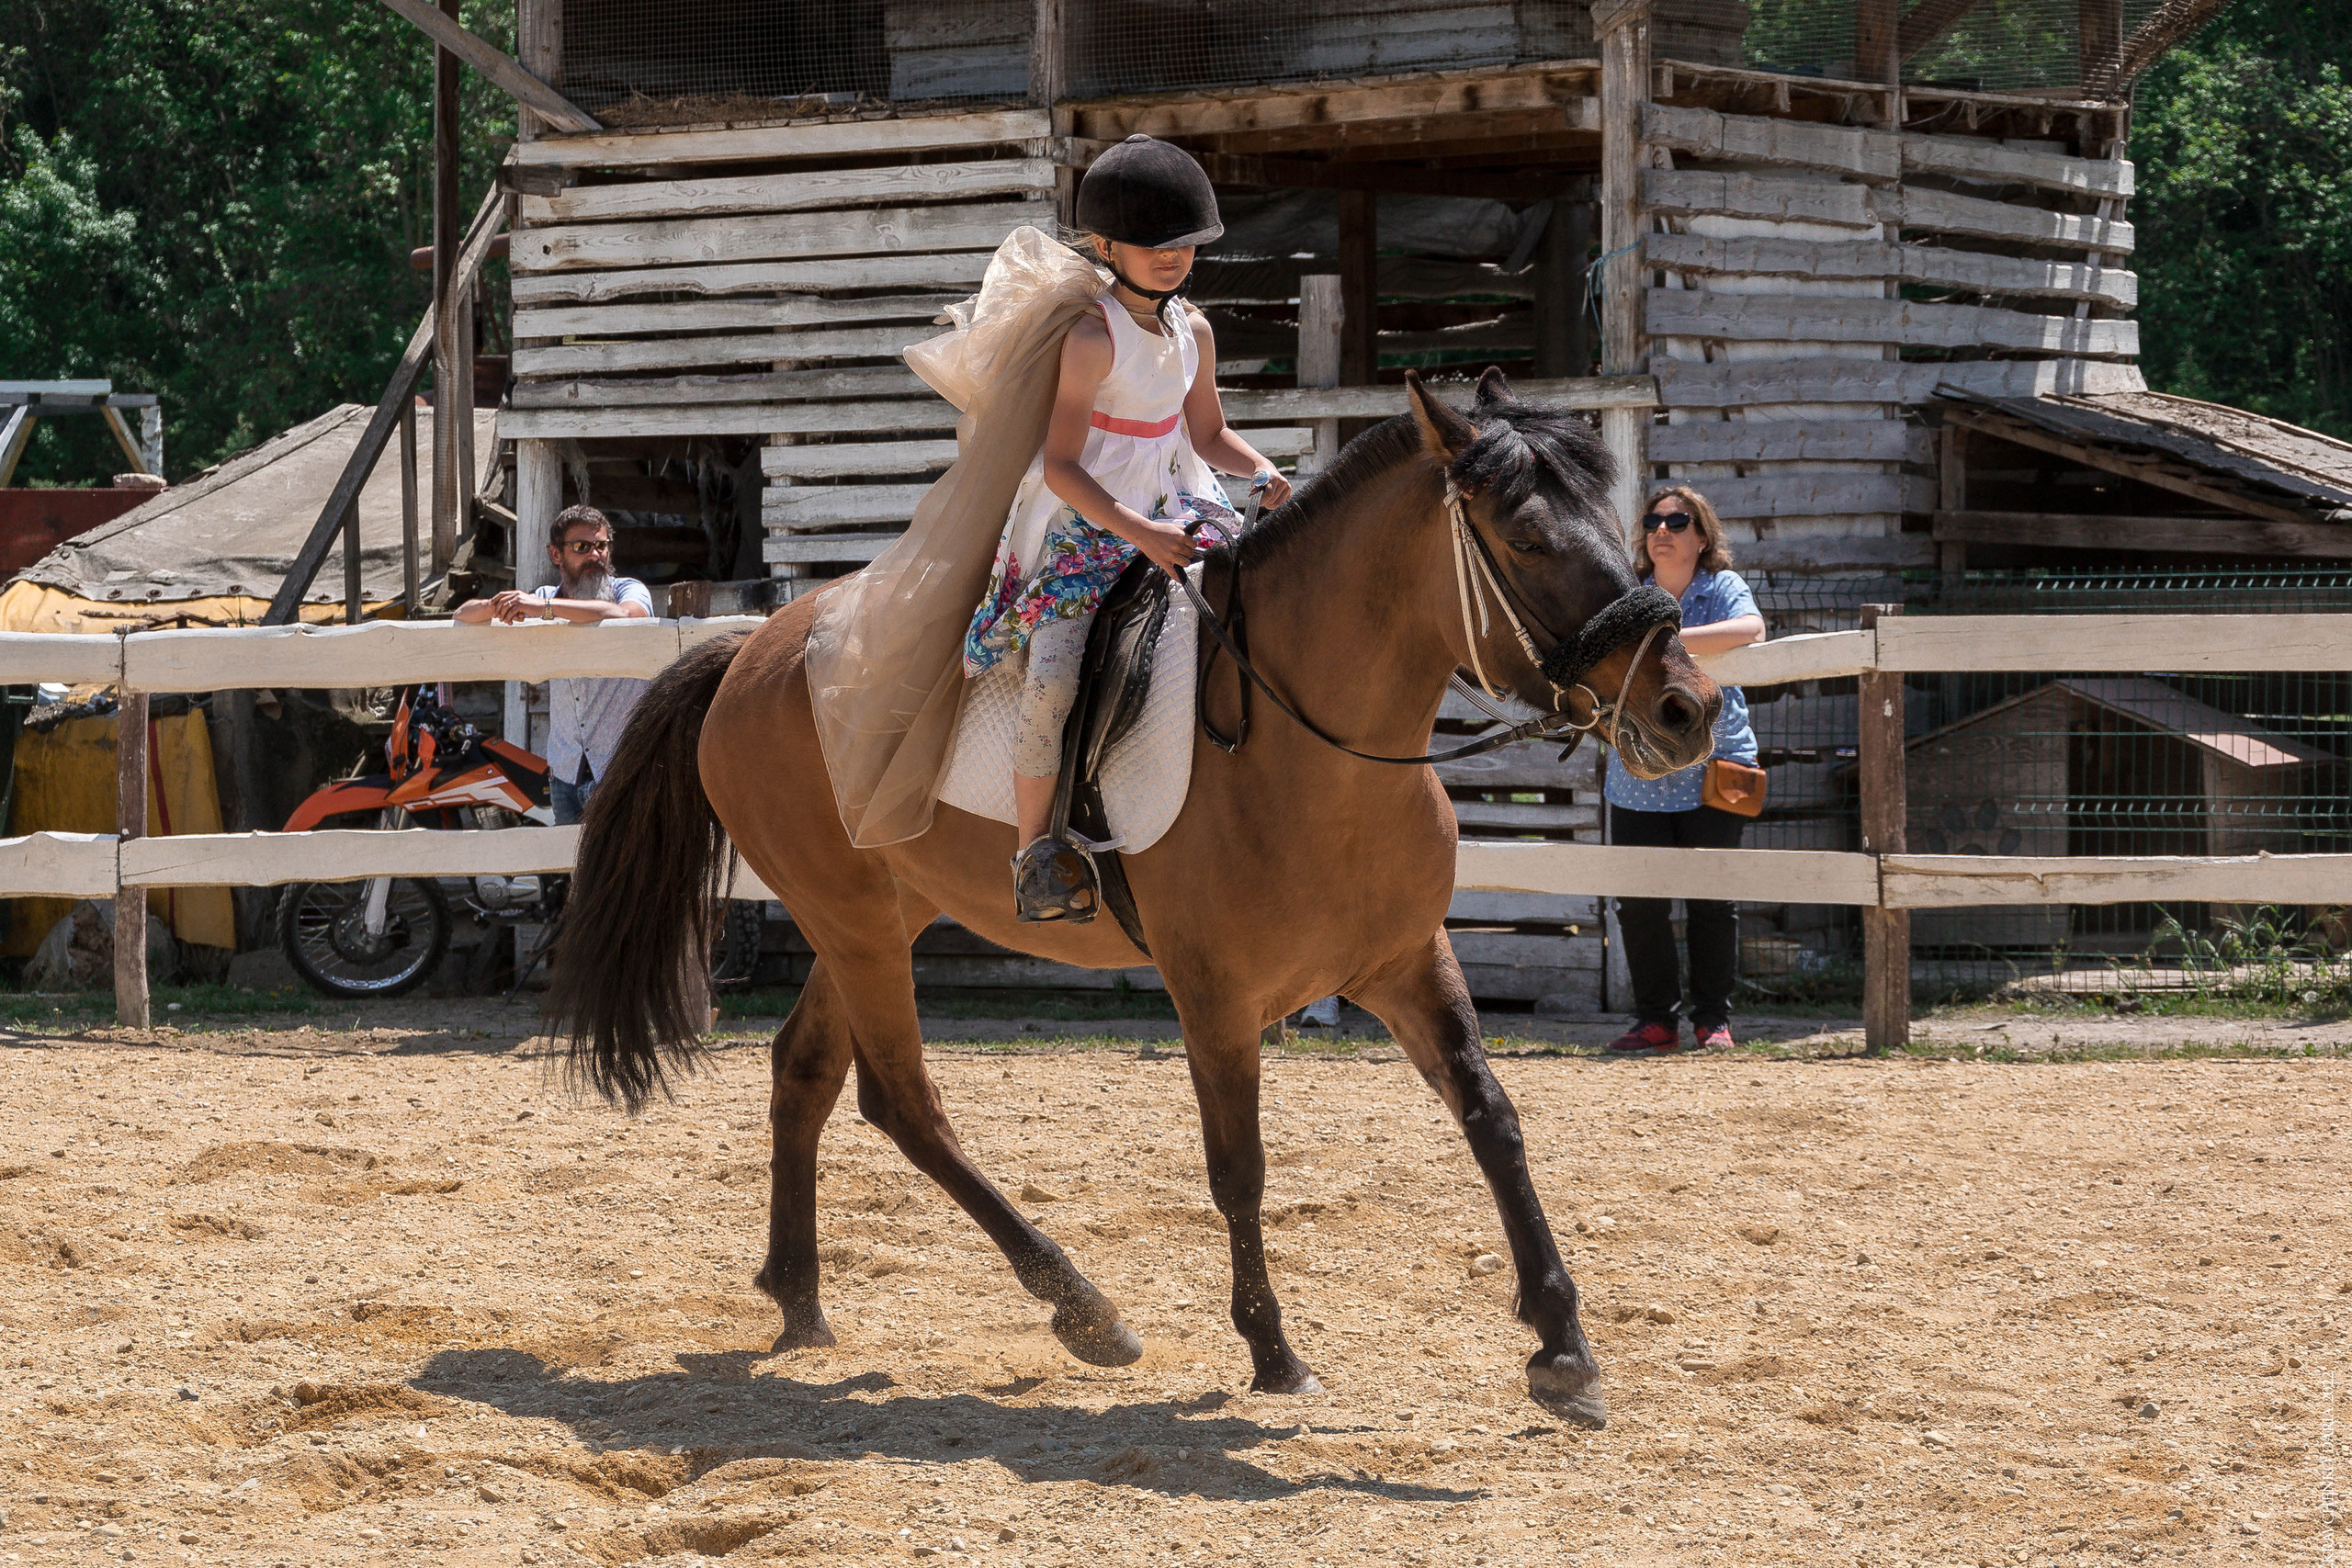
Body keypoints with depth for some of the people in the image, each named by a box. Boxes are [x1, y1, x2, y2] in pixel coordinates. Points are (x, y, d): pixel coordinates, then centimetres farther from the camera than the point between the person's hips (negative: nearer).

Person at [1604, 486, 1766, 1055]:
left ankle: (1713, 1019, 11)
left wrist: (1670, 639, -31)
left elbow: (1751, 631, -23)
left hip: (1711, 772, -3)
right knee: (1638, 902, 0)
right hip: (1637, 776, 3)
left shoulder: (1723, 589, -2)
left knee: (1711, 902, 1)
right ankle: (1656, 1020, 9)